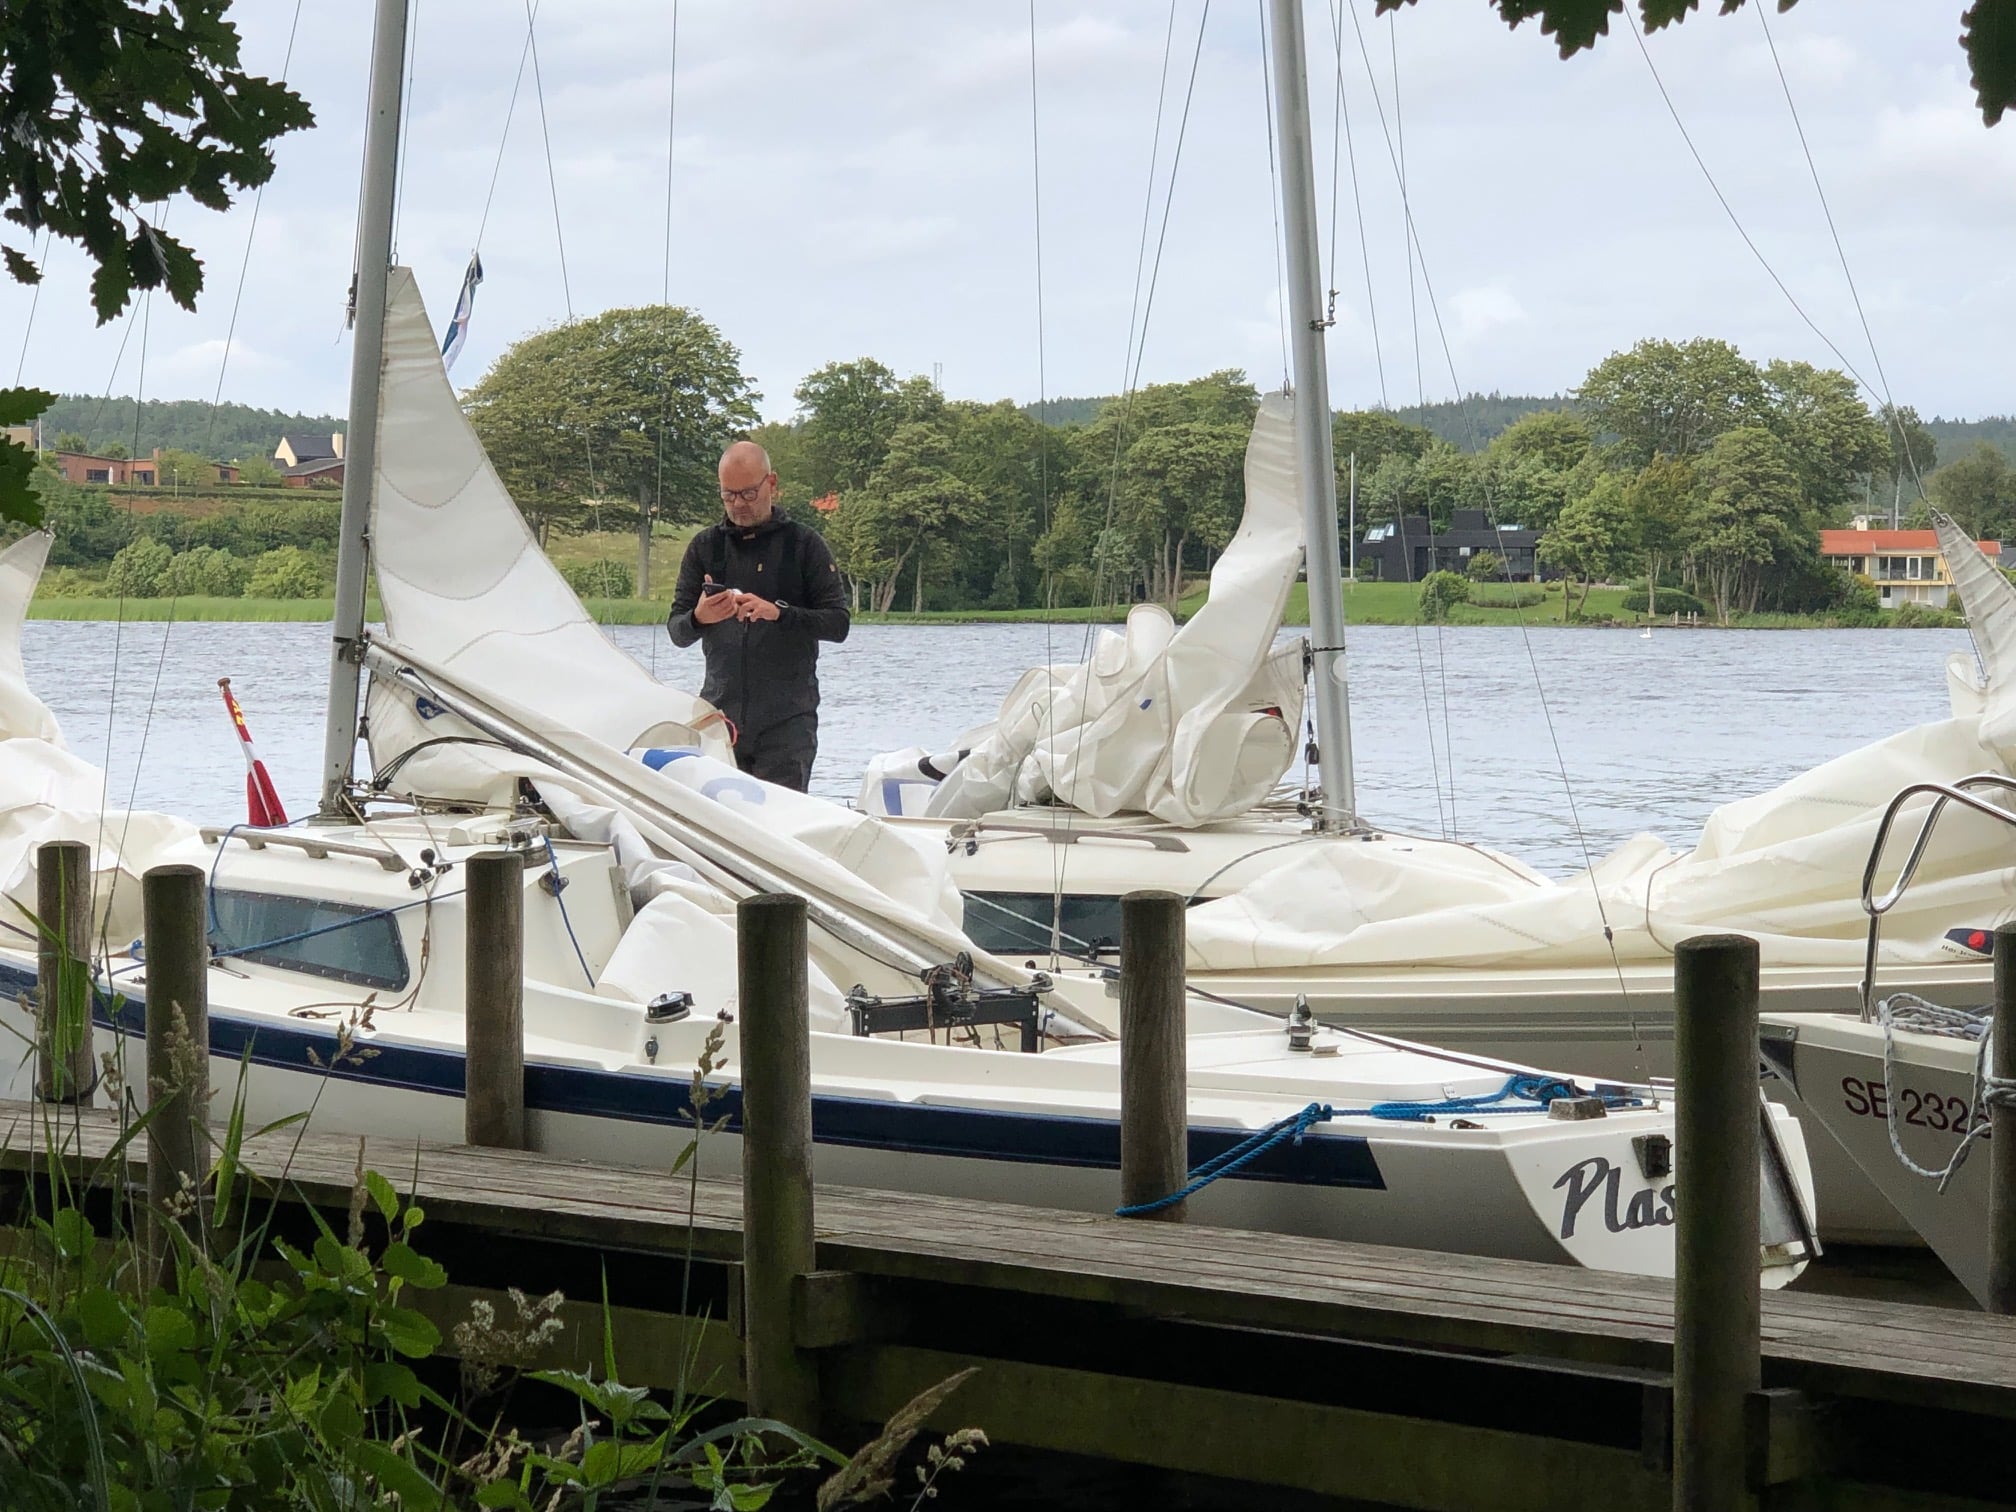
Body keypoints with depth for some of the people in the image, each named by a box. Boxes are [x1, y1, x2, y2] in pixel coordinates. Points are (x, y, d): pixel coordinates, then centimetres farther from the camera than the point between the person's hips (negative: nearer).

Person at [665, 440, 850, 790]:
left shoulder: (805, 545, 5)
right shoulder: (704, 547, 12)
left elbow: (838, 623, -1)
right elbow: (676, 632, 9)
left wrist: (779, 613, -17)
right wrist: (699, 619, -14)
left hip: (786, 720, -2)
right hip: (721, 713, 2)